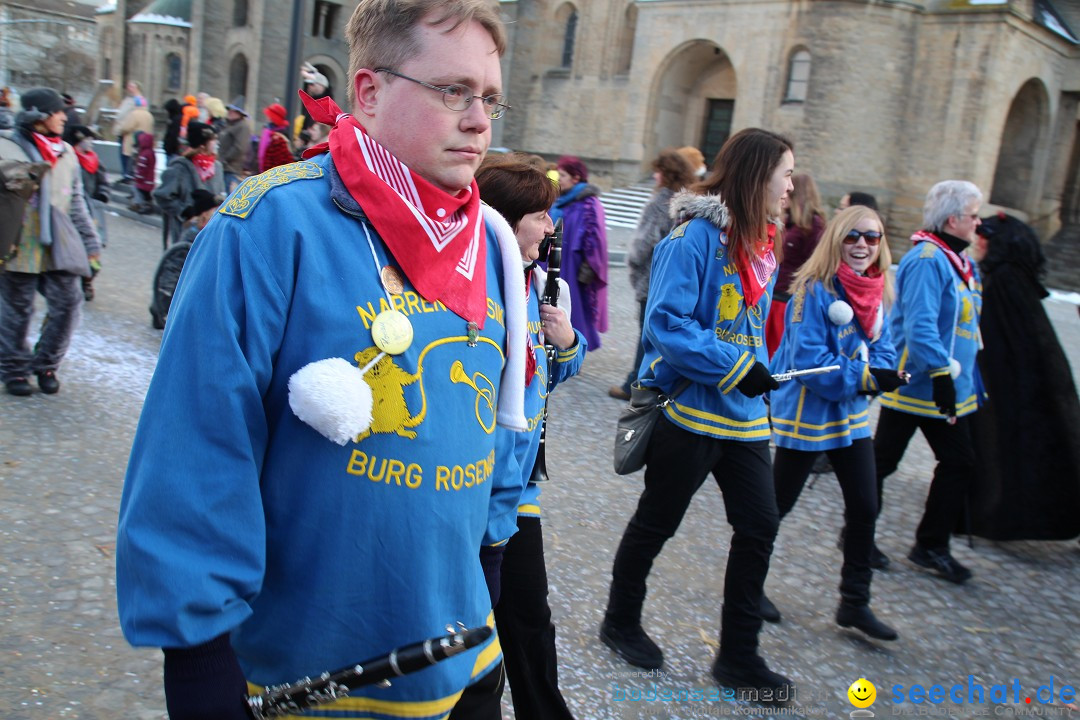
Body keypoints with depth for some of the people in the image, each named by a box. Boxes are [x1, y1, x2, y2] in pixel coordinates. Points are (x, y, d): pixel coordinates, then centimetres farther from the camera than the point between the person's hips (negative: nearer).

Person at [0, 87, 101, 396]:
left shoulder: (66, 153, 13)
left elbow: (77, 202, 18)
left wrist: (90, 241, 16)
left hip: (59, 246, 4)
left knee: (68, 304, 0)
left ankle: (45, 364, 19)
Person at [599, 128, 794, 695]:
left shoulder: (762, 245, 9)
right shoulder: (695, 236, -18)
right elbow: (666, 323, -23)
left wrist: (758, 372, 9)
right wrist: (735, 367, -23)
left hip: (743, 414, 8)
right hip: (689, 411, -8)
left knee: (759, 526, 8)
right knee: (656, 523, 10)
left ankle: (738, 654, 23)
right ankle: (621, 623, 34)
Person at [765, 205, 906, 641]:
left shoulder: (875, 294, 3)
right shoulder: (815, 291, -20)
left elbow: (882, 351, 6)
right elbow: (808, 360, -24)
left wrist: (881, 375, -16)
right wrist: (866, 377, -28)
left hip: (851, 415, 7)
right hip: (804, 414, -7)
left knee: (865, 508, 11)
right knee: (778, 504, 8)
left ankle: (855, 604, 28)